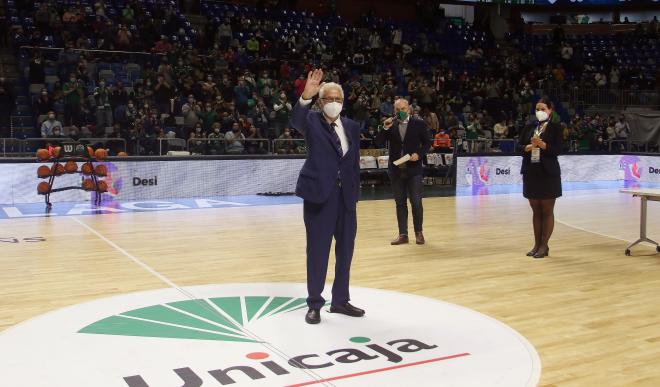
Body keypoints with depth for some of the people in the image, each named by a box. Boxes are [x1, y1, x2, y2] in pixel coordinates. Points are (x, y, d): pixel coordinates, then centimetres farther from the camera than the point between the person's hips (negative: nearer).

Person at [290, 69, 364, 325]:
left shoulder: (352, 127, 10)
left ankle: (340, 300, 25)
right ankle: (314, 304, 13)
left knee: (346, 250, 11)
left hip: (346, 196, 5)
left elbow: (355, 163, 12)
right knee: (318, 251, 2)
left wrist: (355, 193, 8)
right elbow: (296, 122, -26)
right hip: (319, 195, -5)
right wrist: (306, 97, -43)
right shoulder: (312, 122, -2)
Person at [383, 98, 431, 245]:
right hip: (396, 169, 2)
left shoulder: (419, 124, 1)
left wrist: (419, 154, -10)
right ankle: (403, 234, 14)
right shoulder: (390, 125, 4)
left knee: (416, 202, -1)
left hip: (413, 169, -2)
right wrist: (385, 128, -19)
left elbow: (427, 142, 6)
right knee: (400, 203, 7)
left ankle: (419, 232, 15)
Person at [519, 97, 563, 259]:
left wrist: (542, 144, -23)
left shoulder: (555, 127, -2)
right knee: (536, 211, 10)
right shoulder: (529, 127, 11)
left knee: (547, 211, 1)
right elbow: (520, 146, 6)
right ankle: (537, 244, 16)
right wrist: (529, 146, -13)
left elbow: (557, 149, -10)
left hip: (548, 173, -4)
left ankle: (544, 245, 5)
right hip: (531, 172, 5)